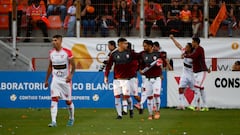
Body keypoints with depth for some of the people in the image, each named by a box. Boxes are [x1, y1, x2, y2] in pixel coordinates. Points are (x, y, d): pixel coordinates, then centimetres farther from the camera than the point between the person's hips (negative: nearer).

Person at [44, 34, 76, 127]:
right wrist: (46, 80, 14)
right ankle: (53, 121, -17)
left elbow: (73, 65, -6)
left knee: (68, 101, 7)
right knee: (54, 99, -13)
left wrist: (70, 75, -23)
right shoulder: (51, 53, 5)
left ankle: (71, 118, 31)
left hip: (66, 80, -3)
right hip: (55, 80, 3)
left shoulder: (67, 52, -9)